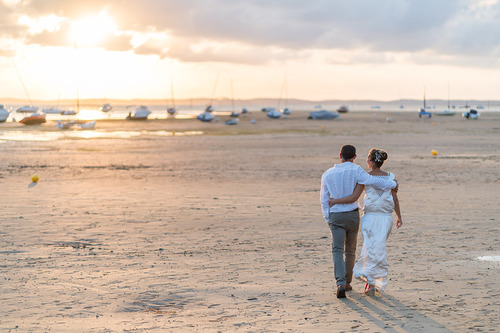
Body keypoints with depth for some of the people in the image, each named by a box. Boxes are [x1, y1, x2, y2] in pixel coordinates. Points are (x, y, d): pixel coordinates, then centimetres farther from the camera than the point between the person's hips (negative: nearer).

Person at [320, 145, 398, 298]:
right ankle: (347, 282, 27)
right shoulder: (354, 170, -9)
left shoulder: (327, 174, 2)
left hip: (335, 216, 0)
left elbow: (324, 199, 4)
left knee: (337, 251, -7)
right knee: (350, 251, 16)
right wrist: (392, 184, -2)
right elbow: (372, 181, -16)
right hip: (352, 215, 0)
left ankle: (341, 284, -25)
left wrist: (328, 220, 11)